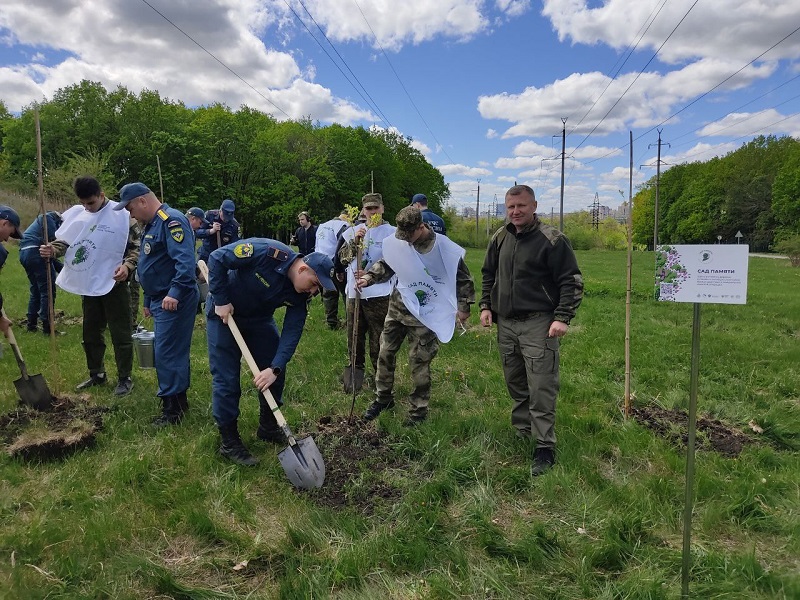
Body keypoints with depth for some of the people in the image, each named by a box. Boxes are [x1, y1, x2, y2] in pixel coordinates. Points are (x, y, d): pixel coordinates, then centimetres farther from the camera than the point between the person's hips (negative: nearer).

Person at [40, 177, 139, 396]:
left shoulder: (122, 214, -11)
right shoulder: (75, 214, 4)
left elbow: (136, 245, -9)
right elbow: (65, 240, 9)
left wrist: (127, 265, -25)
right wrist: (52, 249, -12)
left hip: (114, 284, -6)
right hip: (89, 285, 6)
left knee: (120, 334, 2)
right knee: (90, 333, 16)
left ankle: (125, 378, 14)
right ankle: (97, 374, 32)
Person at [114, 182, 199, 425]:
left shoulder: (172, 220, -15)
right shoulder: (151, 224, 18)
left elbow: (185, 260, -28)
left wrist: (176, 293, -36)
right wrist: (148, 301, 27)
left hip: (174, 301, -10)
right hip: (160, 300, 10)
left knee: (167, 354, -6)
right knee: (172, 352, 16)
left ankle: (172, 410, 5)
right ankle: (179, 401, 27)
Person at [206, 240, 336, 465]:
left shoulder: (300, 294, -16)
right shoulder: (267, 252, -34)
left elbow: (292, 332, -18)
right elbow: (217, 258, -26)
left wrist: (275, 368, -28)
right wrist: (221, 301, -24)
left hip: (259, 318, 6)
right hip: (225, 312, -5)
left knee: (275, 372, 5)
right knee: (226, 378, -5)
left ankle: (268, 427, 25)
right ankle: (229, 442, 8)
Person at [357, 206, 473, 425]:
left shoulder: (445, 248, -14)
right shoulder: (399, 243, -4)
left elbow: (463, 278, -4)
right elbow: (386, 265, 10)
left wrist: (464, 306, -5)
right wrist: (369, 278, -8)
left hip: (425, 315, -4)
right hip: (398, 307, 5)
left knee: (419, 362, 1)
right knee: (385, 353, 12)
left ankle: (419, 409, 19)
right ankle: (383, 397, 32)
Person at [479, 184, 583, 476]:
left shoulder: (552, 239, -9)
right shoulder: (500, 238, 9)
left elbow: (572, 281, -9)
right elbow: (488, 274, 22)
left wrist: (563, 317, -16)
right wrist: (486, 305, 12)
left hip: (538, 325, -6)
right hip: (505, 324, 6)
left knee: (541, 389, -5)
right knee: (515, 384, 16)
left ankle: (544, 448, 4)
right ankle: (520, 434, 32)